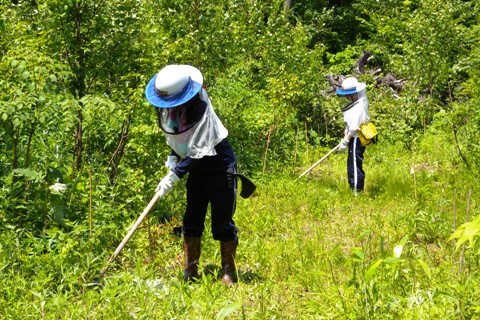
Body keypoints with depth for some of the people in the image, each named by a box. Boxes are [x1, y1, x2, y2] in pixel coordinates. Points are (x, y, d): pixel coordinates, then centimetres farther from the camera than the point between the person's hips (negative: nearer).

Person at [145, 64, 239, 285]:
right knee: (191, 221, 6)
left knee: (222, 223, -2)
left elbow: (199, 152, -29)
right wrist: (173, 157, -5)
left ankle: (229, 273, 11)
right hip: (196, 169, 7)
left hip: (219, 167, -7)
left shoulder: (201, 110, -29)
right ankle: (190, 273, 13)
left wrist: (174, 175, -31)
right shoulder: (169, 108, -6)